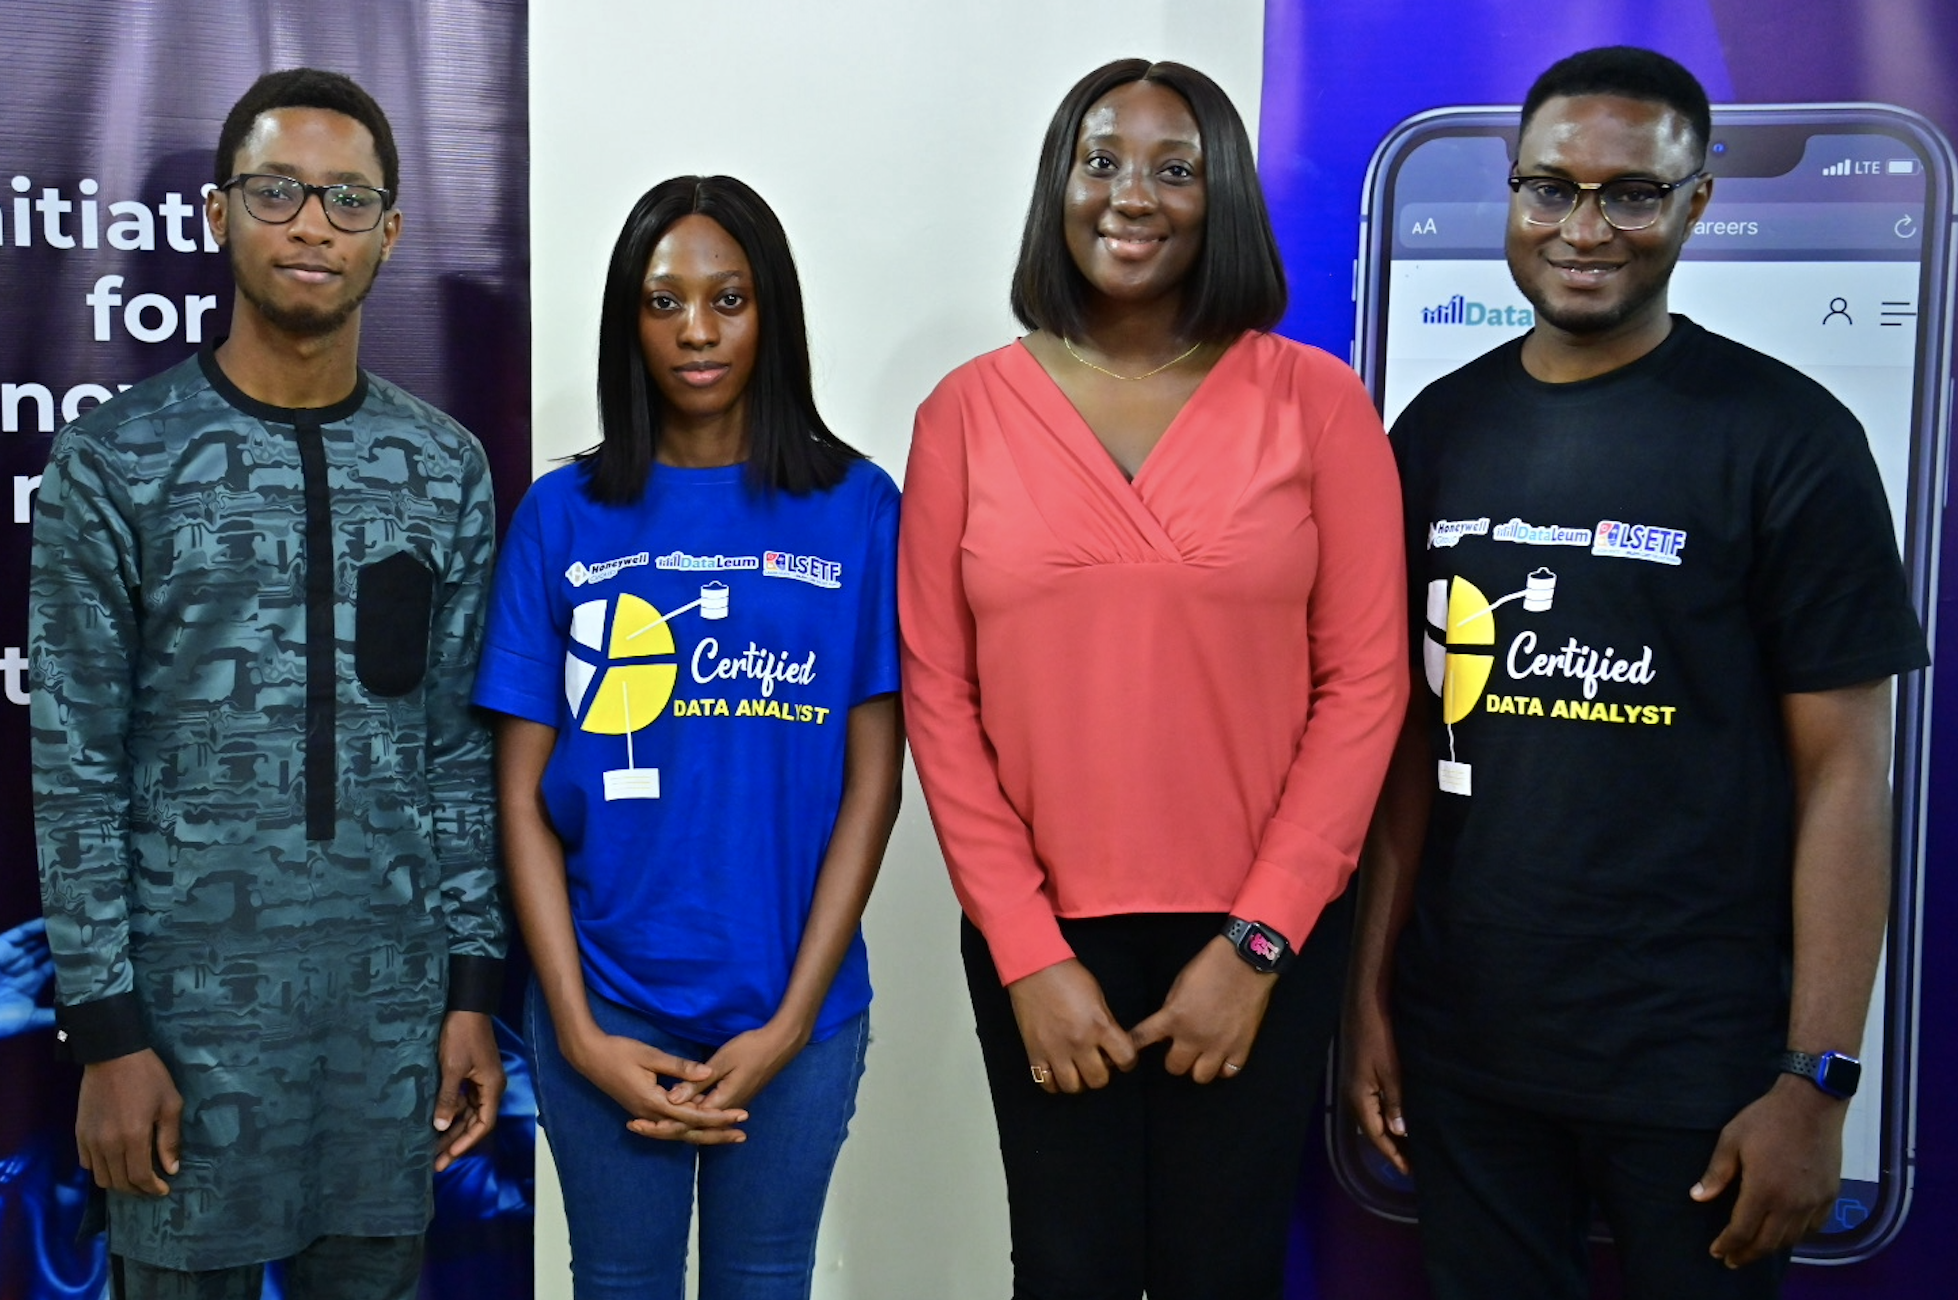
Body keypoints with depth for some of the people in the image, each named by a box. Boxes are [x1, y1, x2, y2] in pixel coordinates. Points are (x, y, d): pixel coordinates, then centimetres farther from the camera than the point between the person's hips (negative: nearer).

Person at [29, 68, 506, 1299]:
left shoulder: (448, 470, 5)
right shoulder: (114, 462, -4)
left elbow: (461, 752, 7)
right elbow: (77, 769, -5)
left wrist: (474, 989, 4)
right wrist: (105, 1029, -7)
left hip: (397, 995, 3)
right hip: (194, 994, -2)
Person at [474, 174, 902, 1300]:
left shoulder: (857, 509, -2)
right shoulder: (565, 517, 0)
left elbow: (873, 780, -3)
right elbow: (523, 792, -1)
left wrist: (791, 1020, -8)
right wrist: (578, 1030, -7)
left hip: (794, 1007, 0)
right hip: (607, 1003, 0)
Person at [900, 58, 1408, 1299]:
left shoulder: (1313, 398, -2)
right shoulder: (969, 410, 1)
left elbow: (1365, 683, -4)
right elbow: (940, 696, 0)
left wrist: (1255, 940, -8)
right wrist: (1025, 951, -5)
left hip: (1257, 938, 0)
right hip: (1042, 941, 1)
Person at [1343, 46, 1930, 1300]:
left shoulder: (1789, 438, -7)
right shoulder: (1441, 430, 5)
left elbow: (1842, 771, -8)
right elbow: (1413, 734, 8)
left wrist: (1816, 1079, -12)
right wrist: (1370, 989, 4)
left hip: (1699, 1062, -3)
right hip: (1463, 1050, 4)